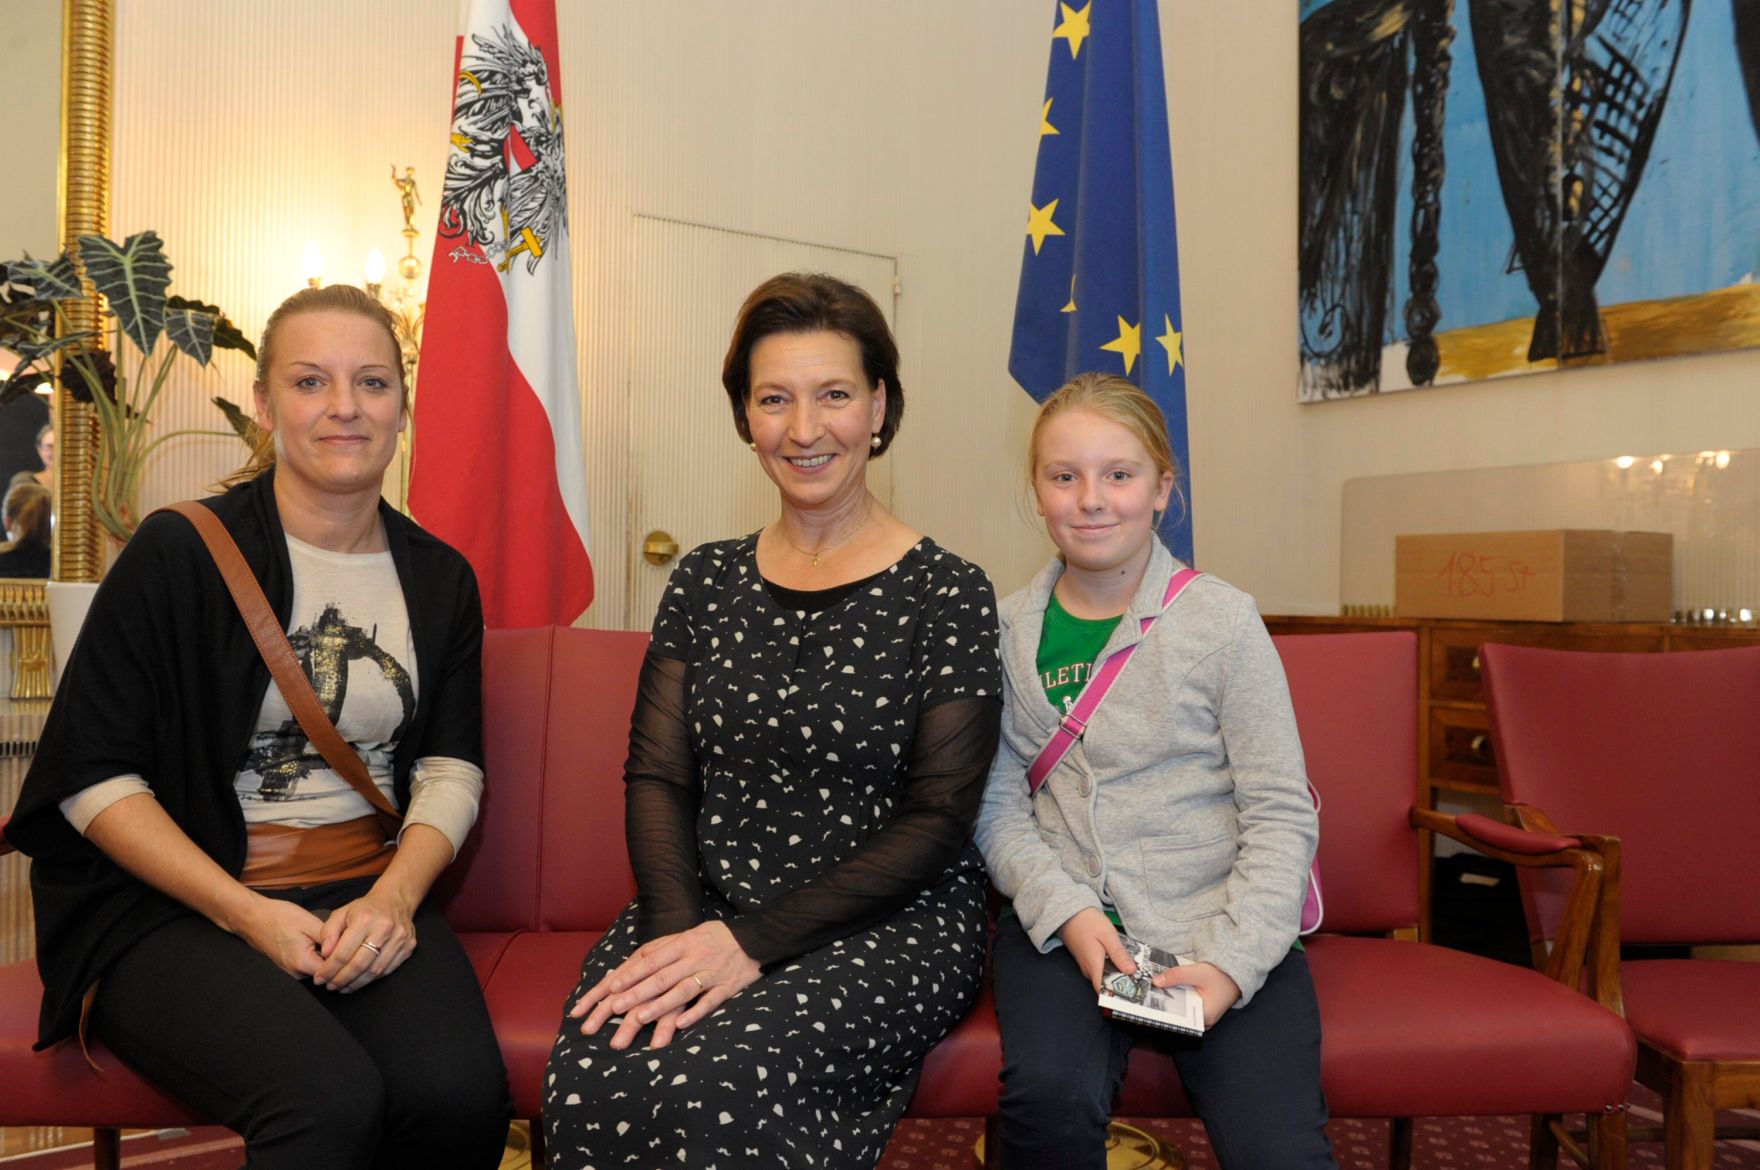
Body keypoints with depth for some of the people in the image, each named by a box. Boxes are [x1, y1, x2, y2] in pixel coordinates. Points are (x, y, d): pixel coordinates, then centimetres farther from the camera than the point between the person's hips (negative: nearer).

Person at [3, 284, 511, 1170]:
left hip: (369, 898, 3)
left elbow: (451, 768, 7)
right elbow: (92, 775, -4)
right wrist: (249, 914, -13)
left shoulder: (440, 581, 10)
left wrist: (393, 898, -12)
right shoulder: (179, 552, -3)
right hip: (175, 905, -3)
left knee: (461, 1095, -26)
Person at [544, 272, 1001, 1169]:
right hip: (702, 906, 3)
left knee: (718, 1089, -31)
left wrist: (753, 944, -15)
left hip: (889, 925, -3)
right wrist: (678, 929, -13)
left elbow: (937, 819, -7)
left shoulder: (947, 594, -3)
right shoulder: (705, 582, 10)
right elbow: (657, 775, 6)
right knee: (596, 1079, -27)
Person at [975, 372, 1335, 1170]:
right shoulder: (1010, 632, 5)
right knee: (1048, 1099, -26)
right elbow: (999, 804, 3)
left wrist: (1233, 959, -13)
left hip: (1218, 924, -1)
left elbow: (1281, 813, -2)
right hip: (1063, 918, 1)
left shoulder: (1222, 621, -2)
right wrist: (1066, 910, -12)